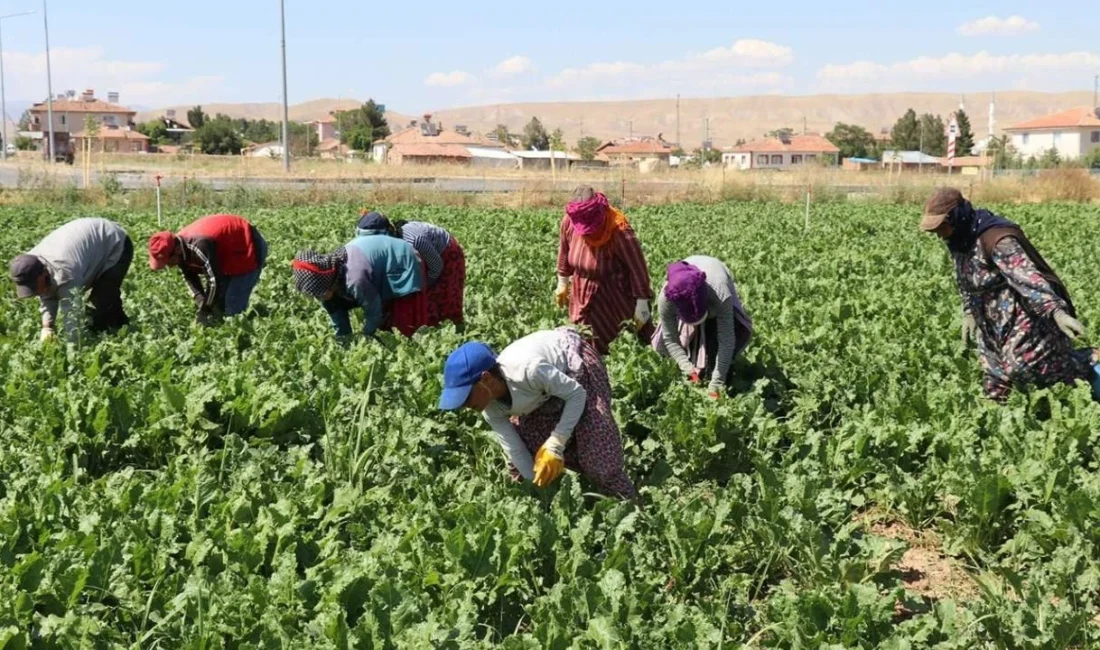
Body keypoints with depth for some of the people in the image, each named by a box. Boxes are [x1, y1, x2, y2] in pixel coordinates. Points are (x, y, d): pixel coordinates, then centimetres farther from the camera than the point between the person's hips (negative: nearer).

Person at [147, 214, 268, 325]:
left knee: (233, 310, -12)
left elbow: (215, 280, -33)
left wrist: (205, 310, -21)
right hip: (229, 251, 10)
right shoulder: (179, 245, -8)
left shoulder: (199, 247, -38)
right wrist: (201, 300, -12)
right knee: (217, 302, 11)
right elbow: (190, 276, 3)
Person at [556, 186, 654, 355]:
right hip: (584, 293, 4)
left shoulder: (619, 231, -29)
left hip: (616, 295, -4)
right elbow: (564, 251, 5)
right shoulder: (569, 221, -15)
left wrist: (642, 303, -17)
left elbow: (637, 267, -20)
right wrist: (562, 283, 14)